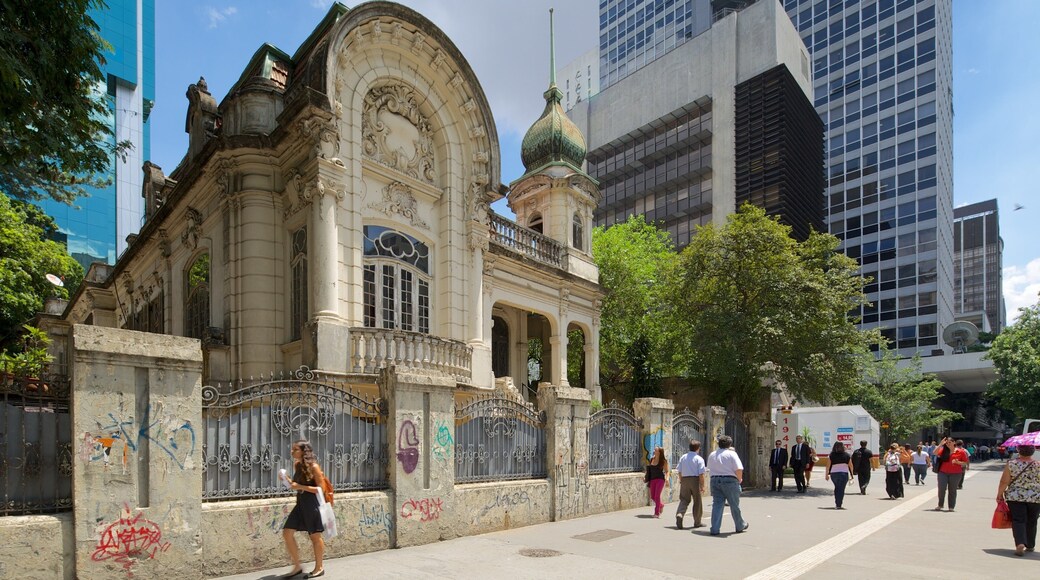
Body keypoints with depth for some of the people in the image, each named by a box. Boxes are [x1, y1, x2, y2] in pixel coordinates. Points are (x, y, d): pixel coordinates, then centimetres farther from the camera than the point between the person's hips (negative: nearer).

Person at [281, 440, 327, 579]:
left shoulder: (313, 466, -15)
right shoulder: (297, 465, 6)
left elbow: (321, 489, -17)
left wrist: (300, 487, -22)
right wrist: (287, 480, -1)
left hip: (312, 504, -8)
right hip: (300, 503, 8)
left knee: (315, 536, 5)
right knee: (287, 532, 2)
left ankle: (319, 568, 22)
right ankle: (297, 566, 14)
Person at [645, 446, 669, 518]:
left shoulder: (663, 461, -4)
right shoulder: (651, 460, 9)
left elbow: (666, 471, -1)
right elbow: (649, 470, 18)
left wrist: (667, 478, -17)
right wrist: (646, 477, 10)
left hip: (660, 479, -5)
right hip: (653, 479, 5)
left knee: (657, 495, -13)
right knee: (652, 496, 6)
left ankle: (657, 513, -5)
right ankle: (661, 505, 35)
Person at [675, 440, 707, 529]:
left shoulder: (683, 457, 9)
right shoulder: (699, 459, -5)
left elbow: (679, 472, 11)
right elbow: (701, 474, -10)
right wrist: (703, 486, -4)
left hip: (684, 480, 3)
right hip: (695, 480, -3)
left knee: (684, 499, 5)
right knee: (697, 501, 10)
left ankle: (679, 514, -22)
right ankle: (697, 522, 19)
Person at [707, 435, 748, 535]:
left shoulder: (711, 455, 11)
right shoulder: (731, 454, -6)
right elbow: (739, 469, -13)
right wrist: (739, 479, 2)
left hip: (714, 480, 4)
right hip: (729, 480, -4)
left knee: (717, 504, 5)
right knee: (734, 505, 11)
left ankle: (715, 529, 0)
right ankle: (740, 526, 27)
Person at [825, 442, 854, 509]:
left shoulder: (831, 455, 1)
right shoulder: (847, 455, 3)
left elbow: (828, 466, -1)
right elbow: (850, 465, 5)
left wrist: (827, 475, 5)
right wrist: (851, 474, 16)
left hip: (834, 473, 1)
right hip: (844, 474, -1)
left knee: (837, 488, 19)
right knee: (841, 489, 2)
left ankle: (837, 503, 20)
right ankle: (838, 505, -3)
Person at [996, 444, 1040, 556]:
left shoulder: (1011, 464, -8)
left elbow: (1004, 482, -6)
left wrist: (999, 494, 6)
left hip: (1015, 497, -2)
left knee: (1018, 521, 0)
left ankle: (1020, 544, -18)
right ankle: (1030, 546, 29)